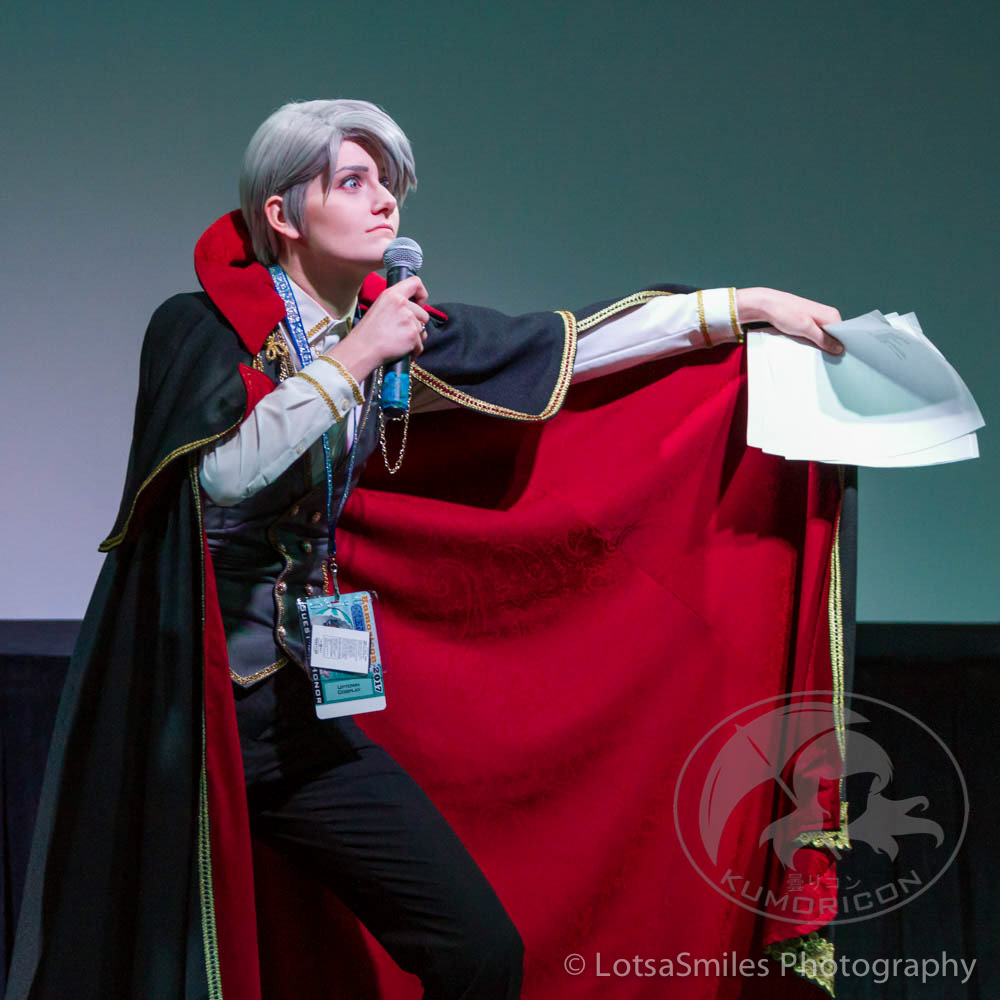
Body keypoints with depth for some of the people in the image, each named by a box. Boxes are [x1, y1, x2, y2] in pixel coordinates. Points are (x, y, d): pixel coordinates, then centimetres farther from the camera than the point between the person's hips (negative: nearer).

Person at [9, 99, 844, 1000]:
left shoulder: (387, 327, 7)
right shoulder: (199, 329, -8)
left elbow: (561, 343, 9)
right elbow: (225, 473, -25)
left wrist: (744, 304, 8)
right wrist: (351, 360, -21)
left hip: (297, 712, 5)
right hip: (174, 714, -5)